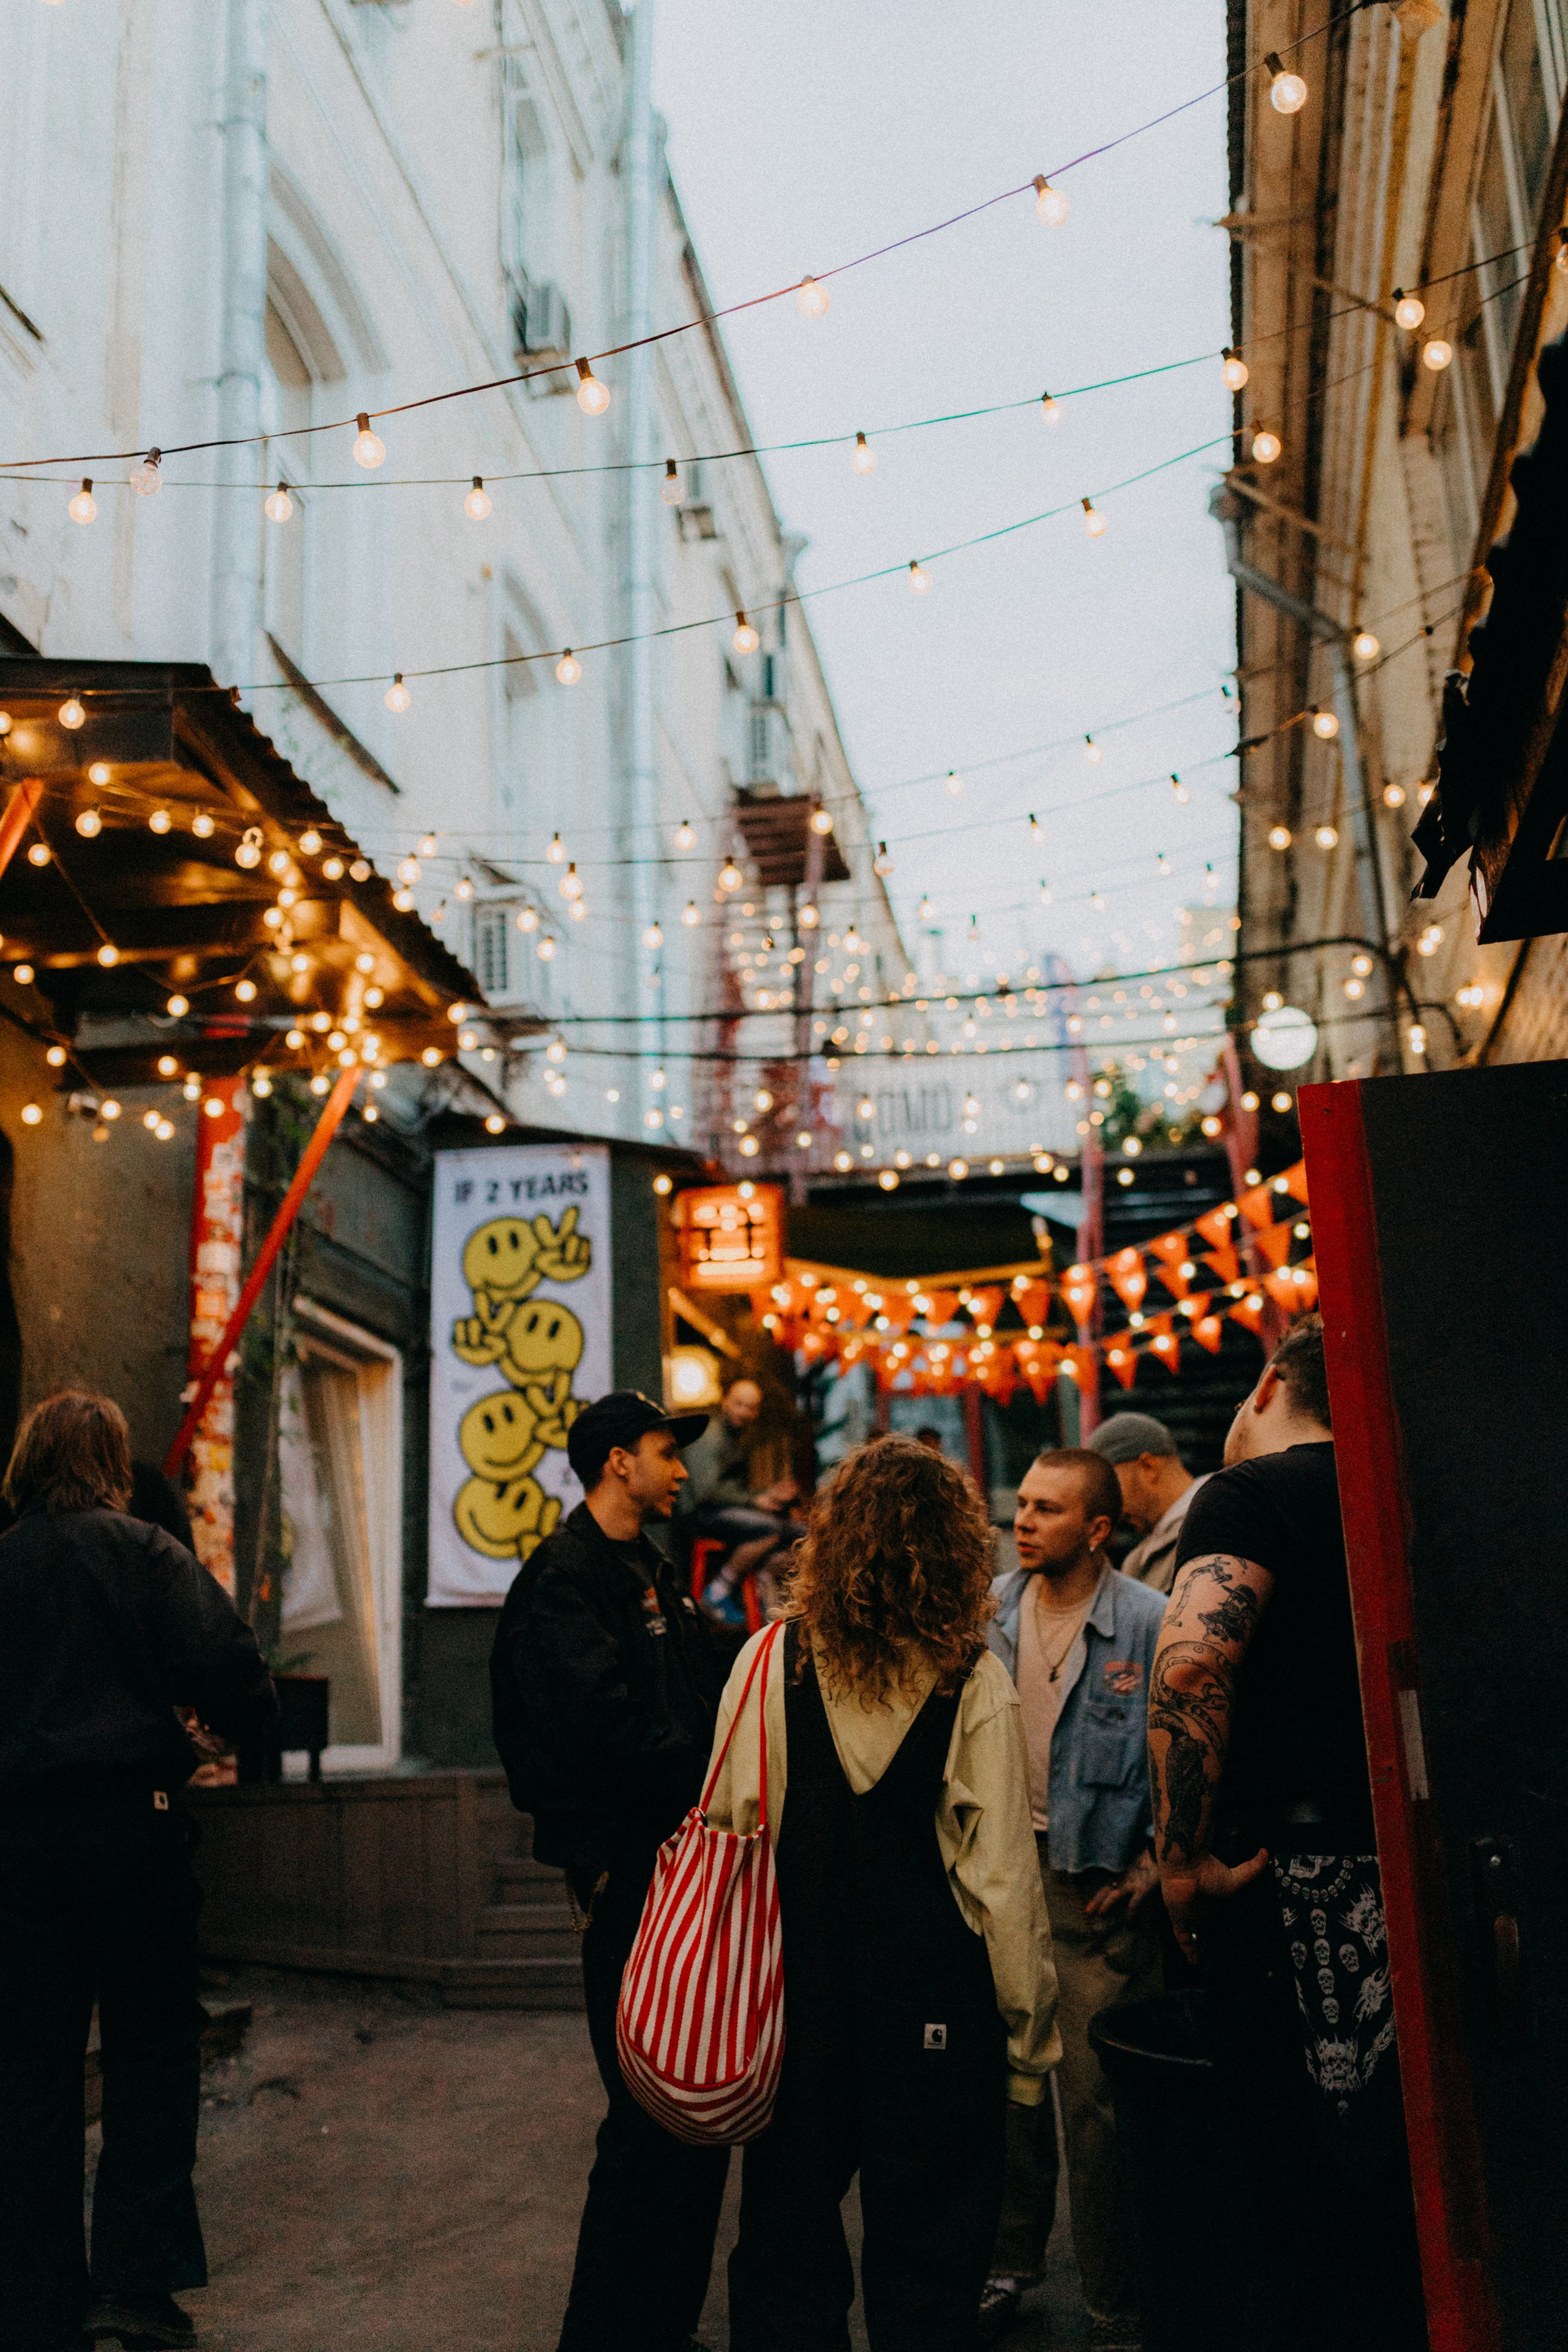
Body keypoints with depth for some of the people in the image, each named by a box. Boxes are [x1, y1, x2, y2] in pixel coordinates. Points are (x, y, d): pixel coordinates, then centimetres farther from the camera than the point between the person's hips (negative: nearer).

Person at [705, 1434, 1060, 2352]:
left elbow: (727, 1830, -1)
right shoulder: (974, 1684, -10)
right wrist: (1028, 2038, 1)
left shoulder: (769, 1659, -6)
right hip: (936, 2002, -2)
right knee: (926, 2269, 13)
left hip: (795, 1992, 2)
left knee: (788, 2249, 17)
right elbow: (1002, 1874, -9)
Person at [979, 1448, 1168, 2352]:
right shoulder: (987, 1612, 3)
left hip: (1096, 1881, -4)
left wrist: (1146, 1870, -9)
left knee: (1096, 2098, 0)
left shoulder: (1150, 1623, -10)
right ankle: (1009, 2266, 32)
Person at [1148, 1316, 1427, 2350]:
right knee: (1402, 2178, 17)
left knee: (1304, 2194, 4)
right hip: (1418, 1874, 6)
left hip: (1293, 1875, -6)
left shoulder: (1251, 1496, -9)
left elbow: (1193, 1665, -25)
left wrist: (1186, 1862, -18)